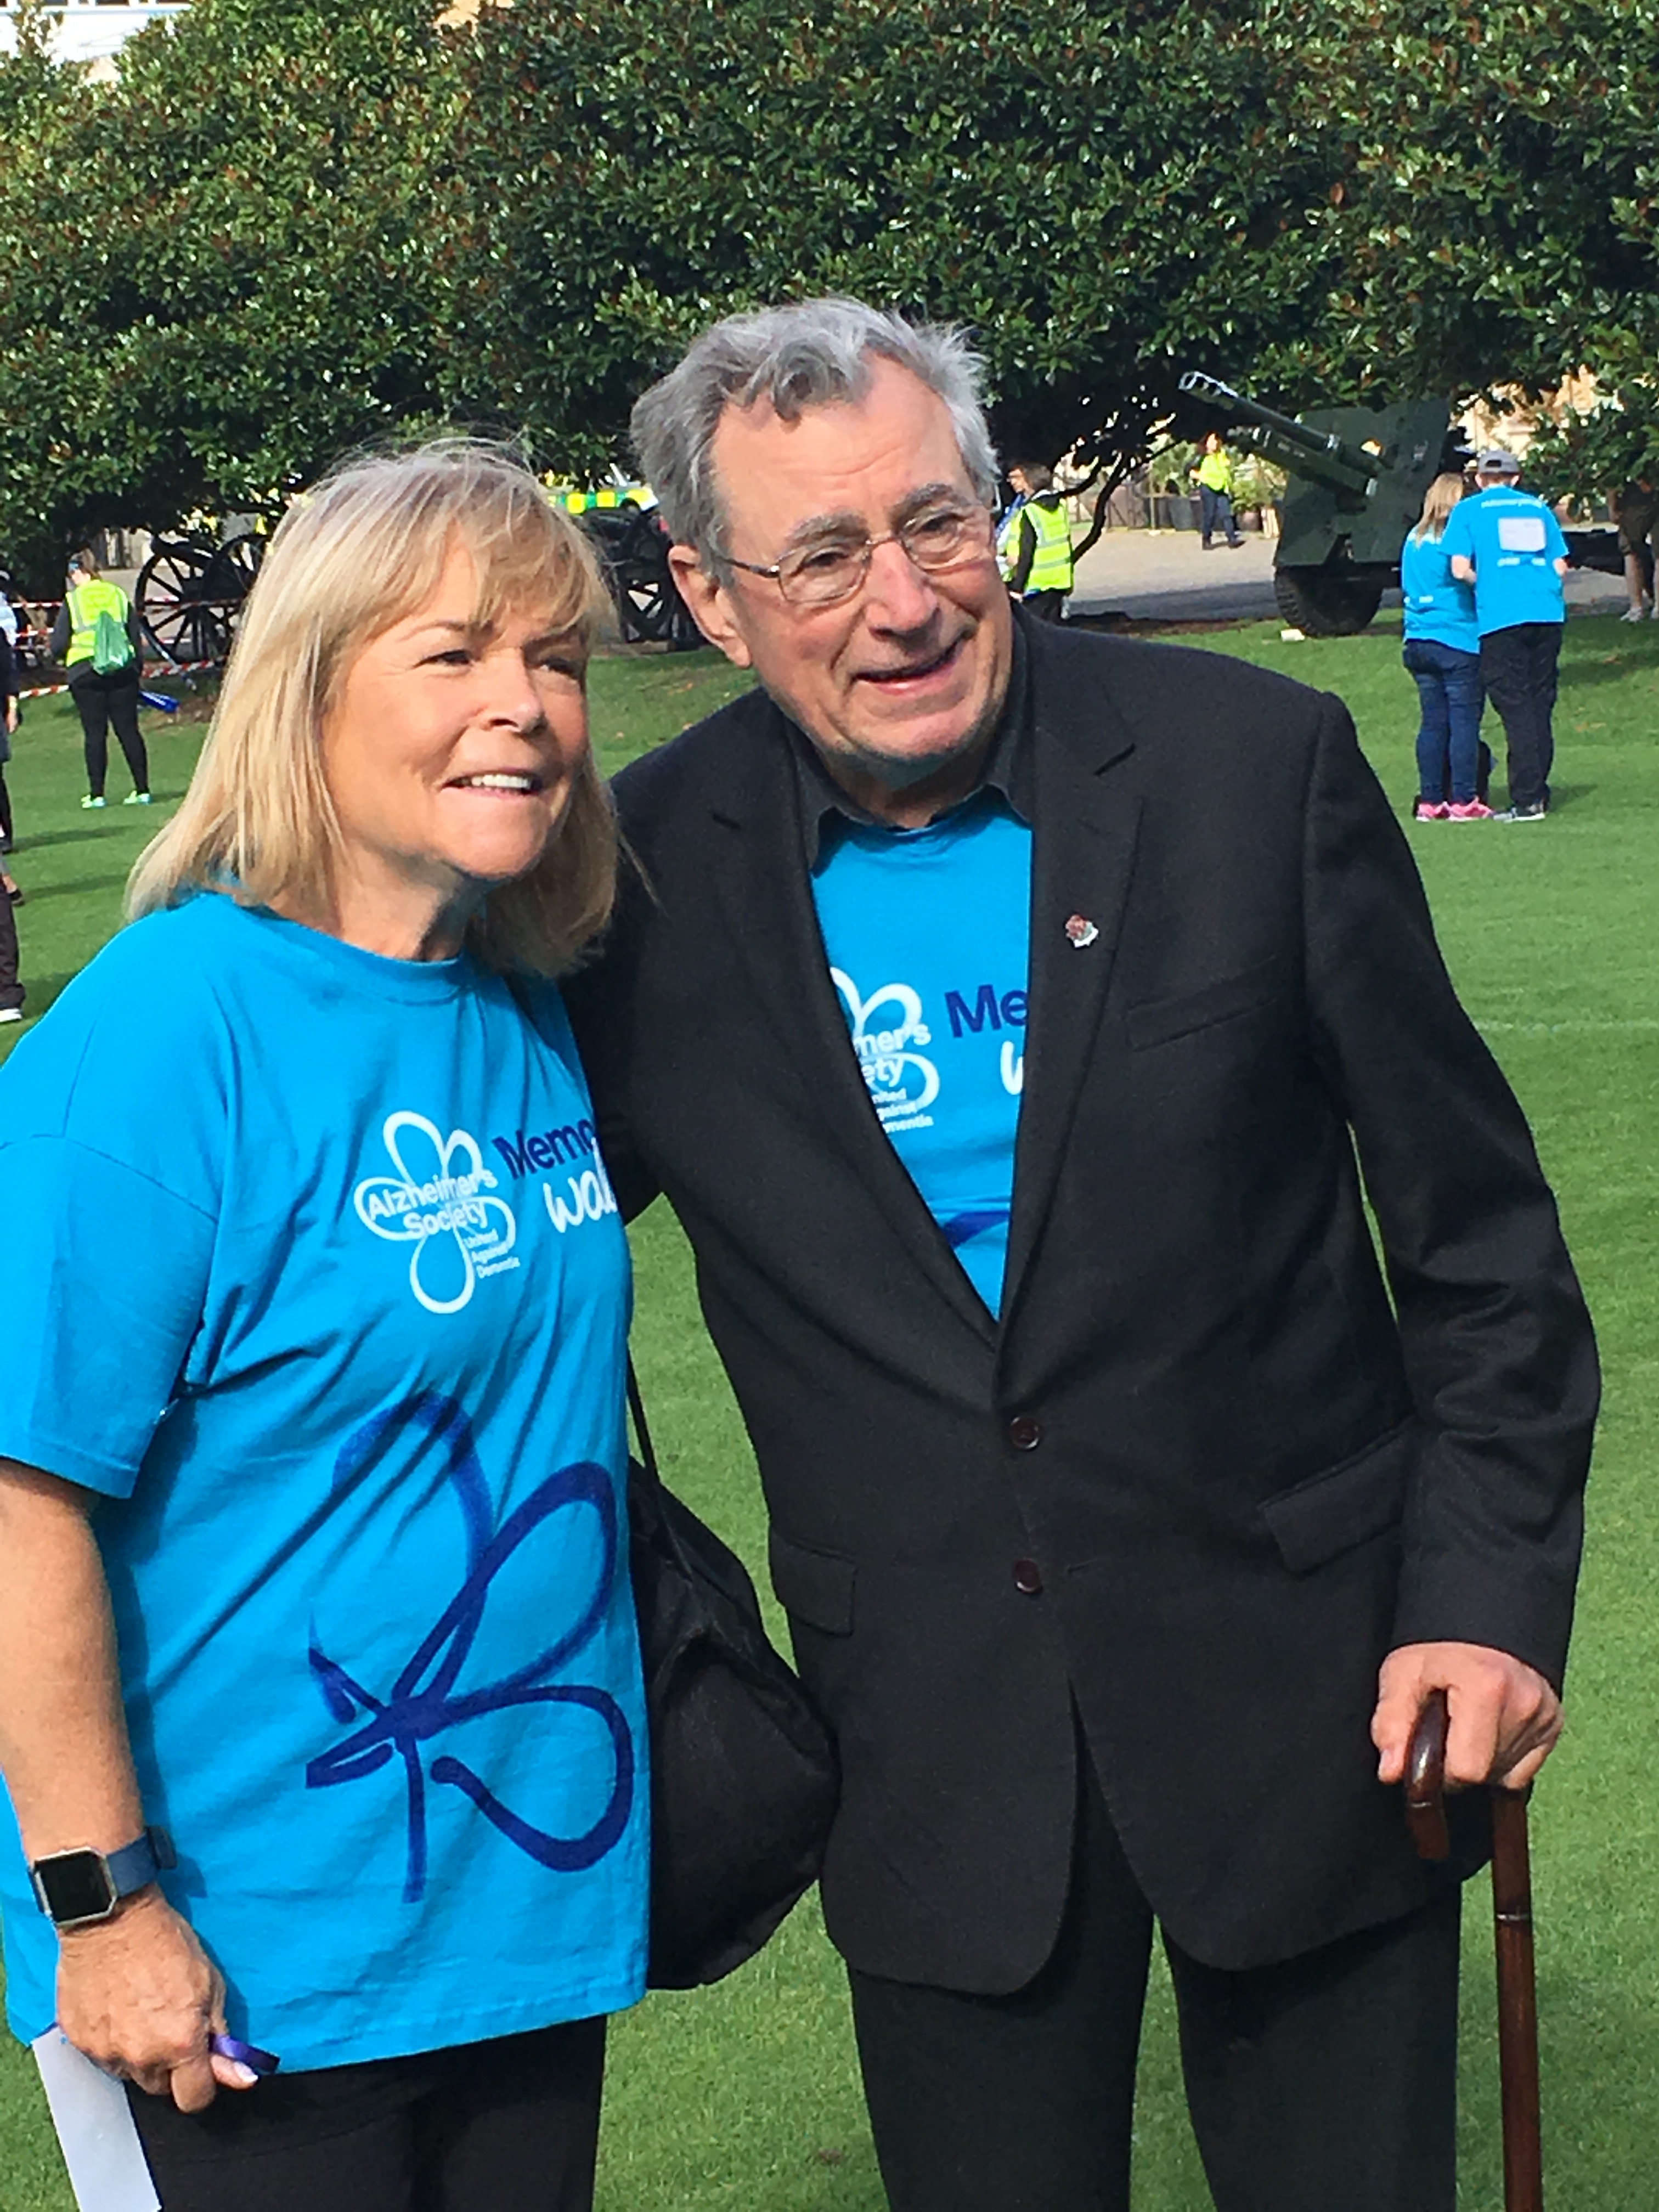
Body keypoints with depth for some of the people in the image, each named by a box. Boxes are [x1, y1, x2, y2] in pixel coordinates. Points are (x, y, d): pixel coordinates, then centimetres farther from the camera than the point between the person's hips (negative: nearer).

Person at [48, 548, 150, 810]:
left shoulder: (72, 601, -1)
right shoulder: (120, 596, 9)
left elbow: (58, 645, -1)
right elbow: (136, 639, 10)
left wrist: (62, 656, 20)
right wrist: (137, 668, 19)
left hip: (85, 673, -3)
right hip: (123, 671, 3)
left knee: (95, 733, 1)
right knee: (129, 730, 5)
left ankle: (96, 794, 1)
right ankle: (142, 789, 3)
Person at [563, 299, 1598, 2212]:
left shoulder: (1257, 764, -8)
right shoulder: (652, 870, -4)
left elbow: (1475, 1228, -2)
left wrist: (1491, 1591, -7)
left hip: (1304, 1681, -1)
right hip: (937, 1745, 1)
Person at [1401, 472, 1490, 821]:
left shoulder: (1414, 539, 12)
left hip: (1418, 642, 7)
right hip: (1458, 641, -7)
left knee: (1433, 722, 8)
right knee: (1464, 721, -3)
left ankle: (1430, 800, 7)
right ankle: (1463, 801, -4)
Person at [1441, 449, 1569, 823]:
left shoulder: (1469, 511, 6)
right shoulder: (1538, 508, 15)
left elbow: (1460, 568, -4)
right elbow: (1560, 567, 11)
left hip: (1501, 618, -3)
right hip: (1548, 614, 3)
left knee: (1515, 707, -2)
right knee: (1540, 704, 11)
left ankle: (1528, 799, -6)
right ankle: (1539, 791, 14)